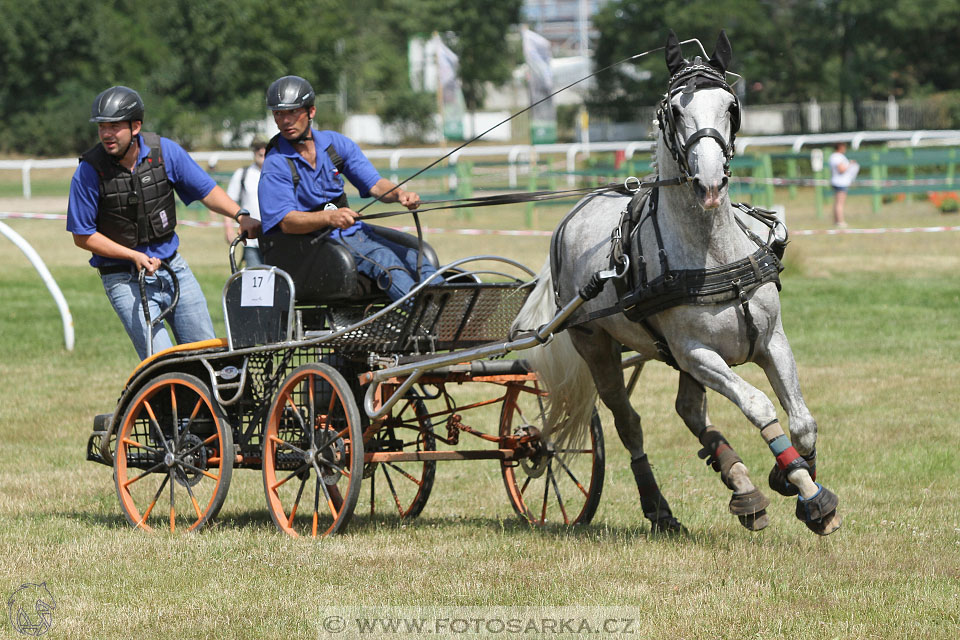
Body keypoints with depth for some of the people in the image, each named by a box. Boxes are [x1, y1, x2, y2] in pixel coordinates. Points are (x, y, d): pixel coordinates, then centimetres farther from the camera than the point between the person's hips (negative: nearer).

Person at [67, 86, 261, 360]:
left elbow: (206, 190, 5)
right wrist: (134, 256, -16)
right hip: (126, 280, -4)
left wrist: (241, 215, -11)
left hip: (172, 267, 4)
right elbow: (83, 236, -8)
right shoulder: (89, 172, -14)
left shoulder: (165, 151, -5)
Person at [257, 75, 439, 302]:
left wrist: (399, 194, -18)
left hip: (351, 232, 6)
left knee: (415, 259, -17)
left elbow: (375, 184, 5)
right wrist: (330, 217, -34)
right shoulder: (275, 165, -6)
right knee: (382, 259, -31)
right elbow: (286, 222, -17)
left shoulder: (336, 143, 9)